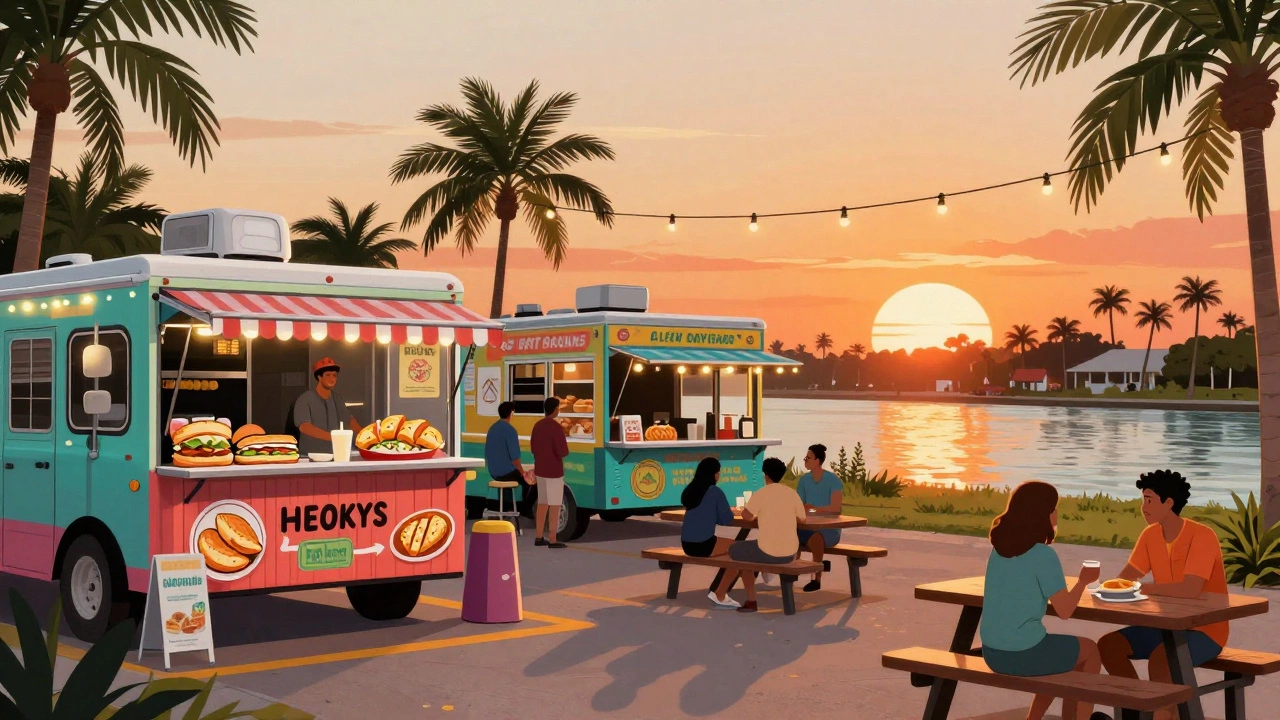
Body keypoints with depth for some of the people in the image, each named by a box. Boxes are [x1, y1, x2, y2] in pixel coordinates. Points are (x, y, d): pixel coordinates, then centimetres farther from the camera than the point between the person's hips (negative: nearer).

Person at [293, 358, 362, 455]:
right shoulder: (304, 400, -7)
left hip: (334, 454, 5)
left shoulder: (337, 399, 11)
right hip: (310, 455, -5)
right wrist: (332, 437, -27)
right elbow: (304, 427, -18)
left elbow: (350, 420, 16)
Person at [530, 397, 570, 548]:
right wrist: (563, 450, 0)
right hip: (554, 471, -8)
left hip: (540, 470, 8)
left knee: (542, 503, 14)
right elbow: (563, 451, -21)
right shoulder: (557, 427, -19)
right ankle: (552, 540, -1)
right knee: (555, 505, -2)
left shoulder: (537, 425, 6)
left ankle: (539, 537, 18)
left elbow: (533, 447, 15)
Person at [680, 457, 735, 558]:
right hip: (704, 545, -7)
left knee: (726, 542, 30)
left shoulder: (689, 490, 10)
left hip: (686, 545, 7)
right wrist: (731, 512, 16)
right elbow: (727, 519, -5)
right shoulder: (715, 491, -10)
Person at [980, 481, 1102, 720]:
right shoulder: (1043, 554, -17)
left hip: (992, 651, 7)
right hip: (1023, 653, -7)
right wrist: (1083, 580, 3)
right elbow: (1064, 610, -12)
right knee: (1090, 651, 20)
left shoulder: (999, 548, 4)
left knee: (1065, 651, 33)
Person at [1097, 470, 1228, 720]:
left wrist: (1140, 588, -28)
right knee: (1107, 644, -6)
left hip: (1205, 630, -8)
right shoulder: (1150, 535, 1)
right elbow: (1125, 578, 4)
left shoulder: (1202, 536, -22)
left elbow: (1190, 590, -33)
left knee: (1159, 656, -35)